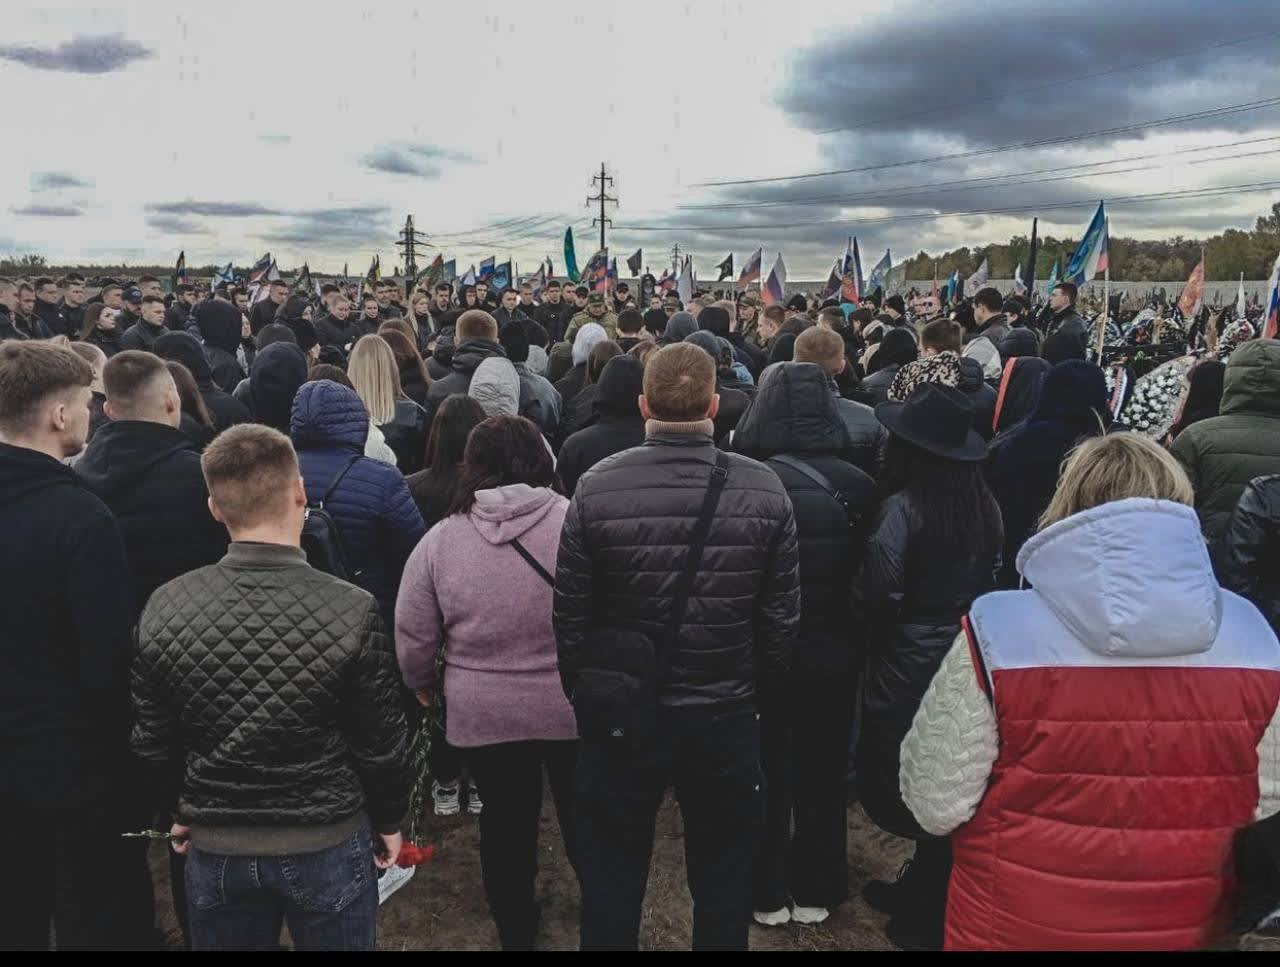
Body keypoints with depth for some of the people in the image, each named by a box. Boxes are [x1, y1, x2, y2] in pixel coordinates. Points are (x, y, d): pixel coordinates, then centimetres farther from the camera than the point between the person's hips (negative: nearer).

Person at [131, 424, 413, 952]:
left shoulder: (164, 608, -12)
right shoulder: (352, 611, -21)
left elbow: (152, 740, -1)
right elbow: (382, 743, -12)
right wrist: (388, 820, 6)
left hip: (215, 847, 3)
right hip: (329, 843, -2)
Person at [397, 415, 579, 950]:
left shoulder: (439, 539, -8)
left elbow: (413, 640, -2)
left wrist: (425, 684, 18)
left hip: (482, 714, 1)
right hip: (573, 707, -1)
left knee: (505, 822, 20)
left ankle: (516, 930, 37)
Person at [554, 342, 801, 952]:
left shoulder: (597, 488, -14)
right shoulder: (764, 490, -11)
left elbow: (570, 614, -7)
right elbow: (782, 617, -4)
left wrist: (582, 695, 9)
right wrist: (755, 693, 12)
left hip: (621, 716, 0)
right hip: (727, 715, 1)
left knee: (611, 876, 19)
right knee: (723, 879, 21)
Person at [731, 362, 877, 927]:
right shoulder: (857, 483, -10)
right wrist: (849, 630, 13)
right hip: (834, 651, 3)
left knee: (767, 770, 16)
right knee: (823, 770, 20)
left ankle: (769, 892, 28)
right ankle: (816, 890, 34)